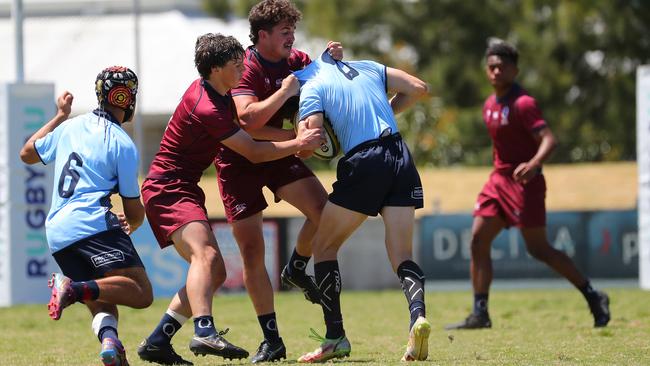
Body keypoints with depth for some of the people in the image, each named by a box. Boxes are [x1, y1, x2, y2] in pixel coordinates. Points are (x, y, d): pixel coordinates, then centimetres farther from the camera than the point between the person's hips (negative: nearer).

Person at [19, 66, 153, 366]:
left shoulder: (70, 126, 17)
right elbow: (134, 211, 5)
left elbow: (27, 153, 36)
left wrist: (59, 115, 46)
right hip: (94, 224, -7)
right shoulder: (123, 144, 1)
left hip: (56, 234, 7)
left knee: (102, 302, 13)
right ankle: (75, 288, -35)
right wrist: (132, 224, 30)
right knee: (141, 293, -15)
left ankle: (108, 339, -20)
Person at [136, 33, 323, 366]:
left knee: (215, 274, 8)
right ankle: (204, 332, -50)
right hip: (168, 190, -10)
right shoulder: (206, 109, -20)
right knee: (205, 254, -31)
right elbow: (253, 152, -15)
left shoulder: (212, 92, 9)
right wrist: (298, 144, -10)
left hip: (184, 188, 10)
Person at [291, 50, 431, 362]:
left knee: (323, 246, 13)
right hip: (400, 157, 5)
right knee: (401, 257, 4)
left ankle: (335, 338, 9)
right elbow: (418, 88, 17)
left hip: (363, 164, -5)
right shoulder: (366, 67, 20)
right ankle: (418, 316, -27)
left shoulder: (312, 88, 3)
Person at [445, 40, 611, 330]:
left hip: (524, 182, -8)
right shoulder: (490, 105, 11)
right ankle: (480, 314, 0)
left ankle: (593, 298, 4)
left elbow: (548, 139, -26)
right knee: (478, 240, -2)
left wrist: (533, 164, -43)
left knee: (538, 249, -7)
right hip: (499, 179, 8)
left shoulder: (523, 104, -15)